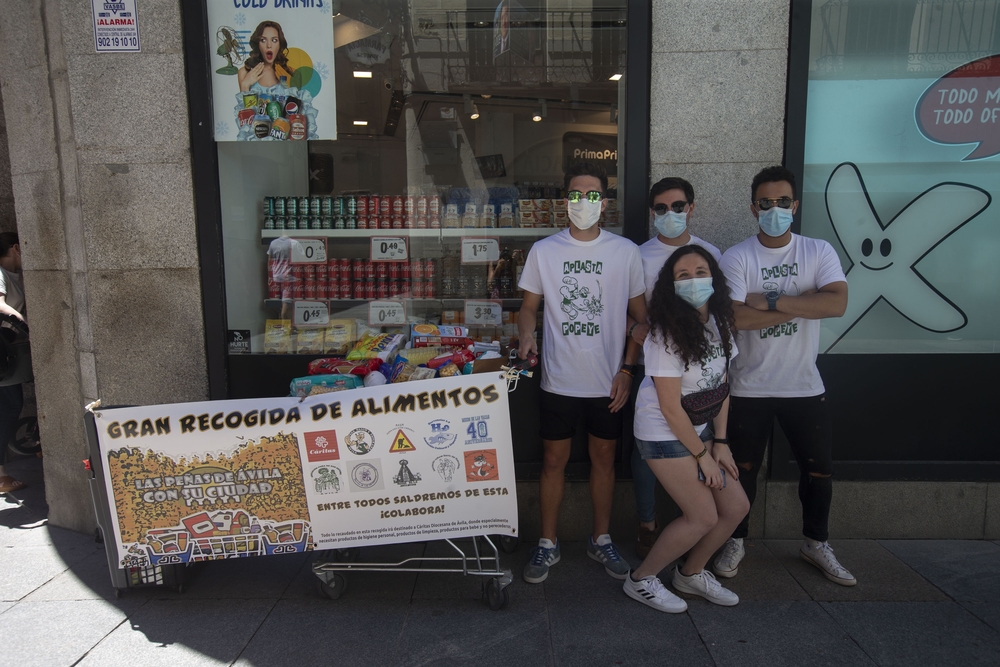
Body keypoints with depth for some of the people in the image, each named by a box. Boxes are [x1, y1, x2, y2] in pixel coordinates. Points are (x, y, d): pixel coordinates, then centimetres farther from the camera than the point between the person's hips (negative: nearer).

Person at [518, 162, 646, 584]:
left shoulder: (625, 252, -1)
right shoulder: (544, 251, 0)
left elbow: (640, 316, 4)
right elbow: (529, 306, 6)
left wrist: (627, 369, -3)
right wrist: (526, 334, -15)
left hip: (608, 381, 1)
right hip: (559, 379, 0)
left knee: (603, 457, 13)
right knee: (554, 460, 8)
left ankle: (601, 540, 32)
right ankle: (548, 544, 25)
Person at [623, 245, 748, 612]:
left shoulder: (718, 324, 0)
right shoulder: (667, 335, -23)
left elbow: (721, 386, 5)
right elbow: (671, 408, -20)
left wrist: (720, 442, 1)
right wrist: (702, 454, -12)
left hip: (699, 429, 8)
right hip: (664, 434, -8)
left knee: (736, 507, 8)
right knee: (704, 517, -5)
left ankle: (691, 573, 30)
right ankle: (641, 580, 14)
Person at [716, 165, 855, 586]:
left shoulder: (819, 252, -1)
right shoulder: (736, 258, -8)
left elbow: (837, 303, -19)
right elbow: (735, 317, -23)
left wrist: (770, 301, -23)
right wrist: (800, 306, -17)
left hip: (804, 386, 2)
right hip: (750, 388, -2)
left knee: (818, 469, 14)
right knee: (743, 470, 11)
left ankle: (816, 543, 37)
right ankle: (736, 541, 30)